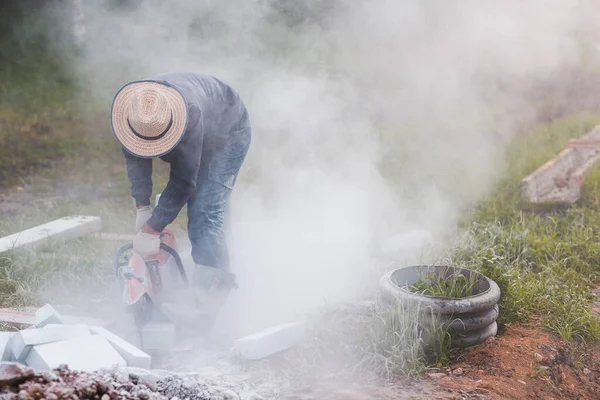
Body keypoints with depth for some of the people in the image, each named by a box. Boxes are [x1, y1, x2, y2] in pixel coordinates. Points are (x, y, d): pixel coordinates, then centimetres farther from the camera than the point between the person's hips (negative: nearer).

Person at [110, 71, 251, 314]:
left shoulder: (189, 113, -45)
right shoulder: (129, 107, -27)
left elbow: (183, 182, -38)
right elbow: (136, 158, -13)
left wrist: (151, 229, -35)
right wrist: (142, 207, -20)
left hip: (228, 134, -7)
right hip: (198, 135, 7)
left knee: (205, 211, -21)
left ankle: (209, 288, -22)